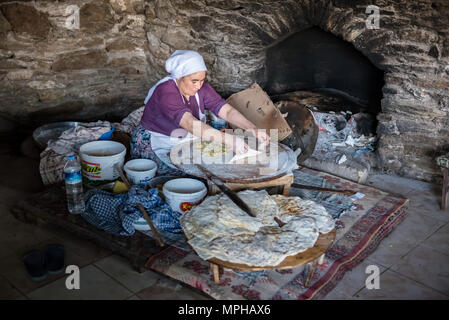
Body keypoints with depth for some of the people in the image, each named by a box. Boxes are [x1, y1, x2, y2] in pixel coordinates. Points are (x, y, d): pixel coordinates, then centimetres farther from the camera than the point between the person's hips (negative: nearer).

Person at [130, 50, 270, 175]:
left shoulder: (202, 88, -10)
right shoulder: (165, 92, -32)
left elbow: (227, 111, -18)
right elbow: (191, 124, -45)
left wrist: (253, 130, -35)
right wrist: (228, 139, -55)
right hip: (153, 146, -6)